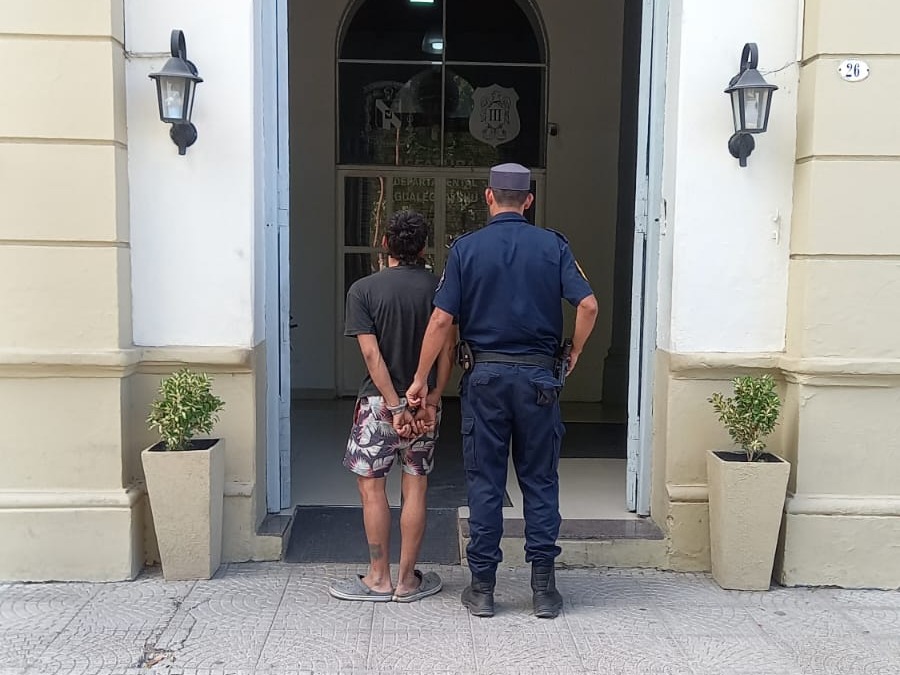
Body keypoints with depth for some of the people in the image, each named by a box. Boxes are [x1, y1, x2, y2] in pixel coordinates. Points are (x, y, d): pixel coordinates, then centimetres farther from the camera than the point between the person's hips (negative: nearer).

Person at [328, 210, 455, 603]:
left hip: (379, 402, -3)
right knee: (415, 488, 8)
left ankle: (379, 578, 14)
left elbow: (372, 355, -14)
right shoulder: (438, 287, 0)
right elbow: (447, 350, -4)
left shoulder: (362, 290, -7)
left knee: (371, 486, 8)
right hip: (424, 402, 3)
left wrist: (395, 407, -13)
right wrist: (431, 401, -4)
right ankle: (407, 580, 15)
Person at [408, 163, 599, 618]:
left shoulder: (467, 248, -1)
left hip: (486, 375, 0)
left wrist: (420, 379, 2)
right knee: (540, 481, 9)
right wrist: (573, 353, 8)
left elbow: (442, 319, -5)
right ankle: (543, 587, 12)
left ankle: (483, 587, 13)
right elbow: (588, 305, -8)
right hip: (539, 376, 1)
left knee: (484, 482, 7)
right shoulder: (553, 245, 1)